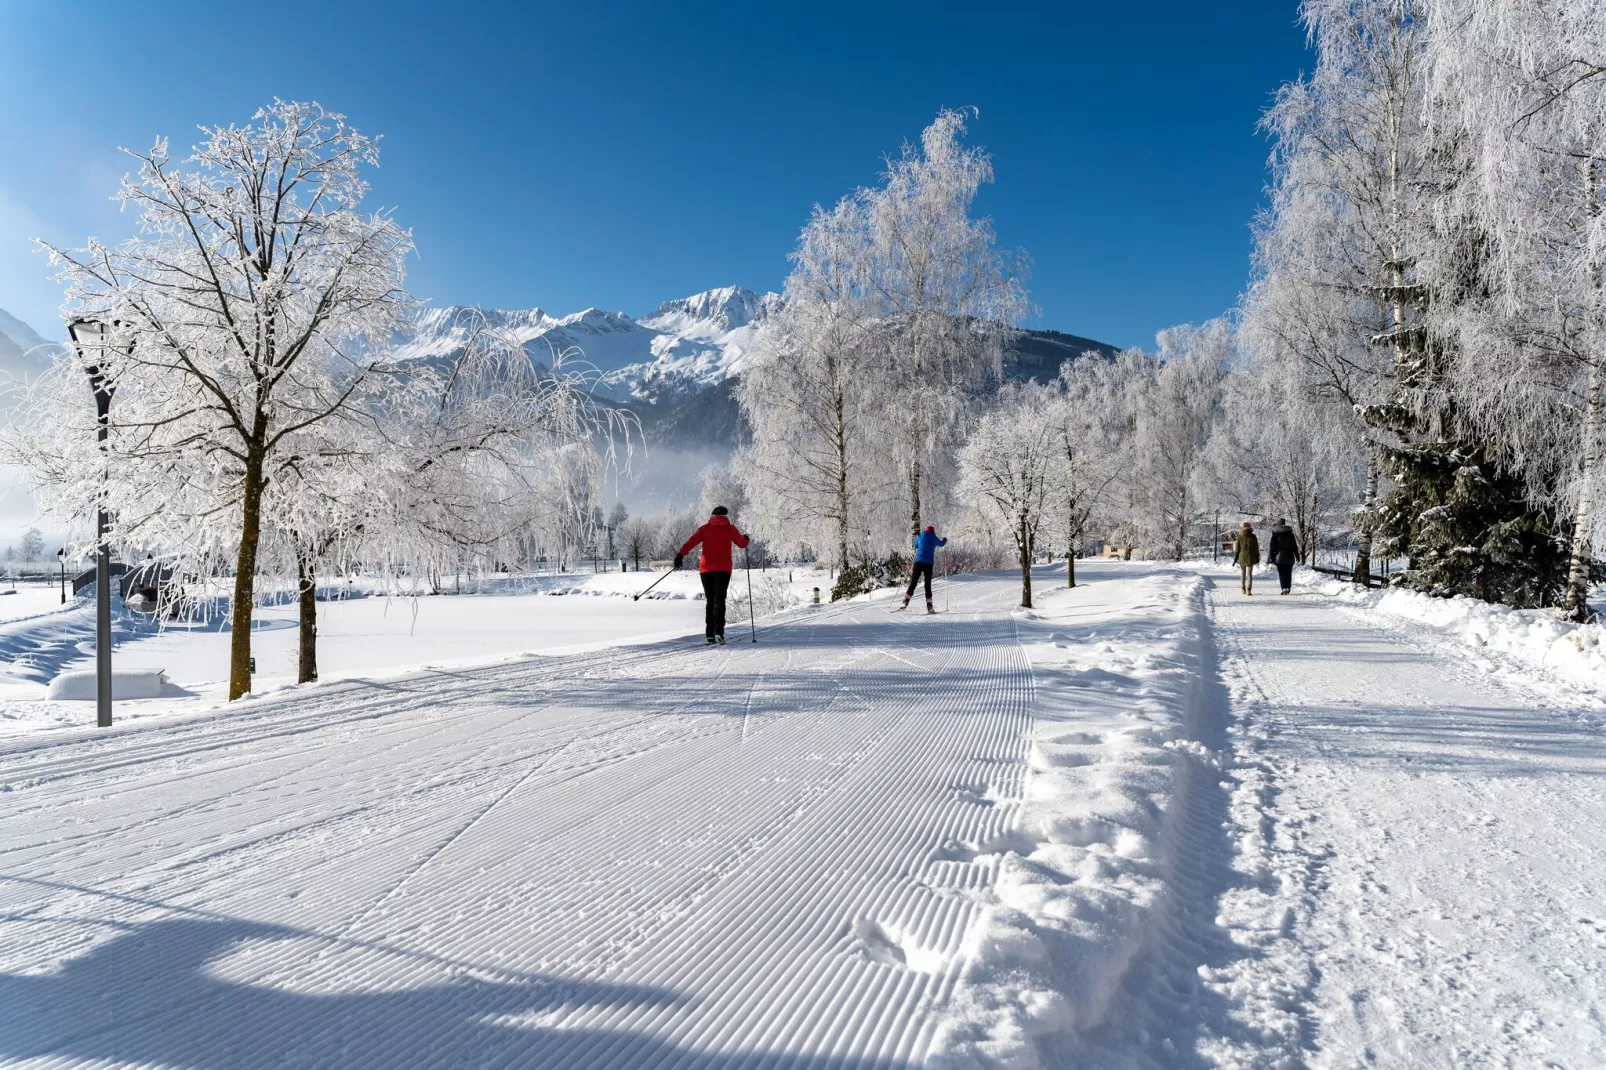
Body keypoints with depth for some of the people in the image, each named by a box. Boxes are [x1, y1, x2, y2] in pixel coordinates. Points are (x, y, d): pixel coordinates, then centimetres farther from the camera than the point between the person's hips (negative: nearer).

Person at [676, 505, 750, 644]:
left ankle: (710, 634, 4)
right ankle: (718, 631, -24)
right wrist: (745, 538, 37)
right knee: (719, 600, -6)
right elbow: (742, 543, 15)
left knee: (710, 601, 10)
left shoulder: (705, 528, 9)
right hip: (723, 570, -2)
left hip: (706, 569, 2)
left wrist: (680, 555, -12)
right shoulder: (730, 528, 7)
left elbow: (691, 542, -4)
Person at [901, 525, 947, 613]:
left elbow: (915, 545, 28)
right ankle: (929, 606, -1)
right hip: (928, 563, -1)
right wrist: (945, 540, 48)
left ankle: (906, 601, -10)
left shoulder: (920, 537, 9)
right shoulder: (934, 539, 5)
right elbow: (941, 543, 25)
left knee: (913, 583, 2)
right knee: (928, 584, 2)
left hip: (918, 562, 1)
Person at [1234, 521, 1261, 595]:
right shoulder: (1253, 537, -5)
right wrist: (1257, 557, 11)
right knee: (1249, 574, 1)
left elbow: (1237, 548, -4)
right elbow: (1256, 548, 1)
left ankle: (1243, 589, 19)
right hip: (1250, 558, 0)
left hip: (1241, 558, 0)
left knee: (1242, 573, 16)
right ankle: (1248, 589, -10)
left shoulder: (1240, 537, -6)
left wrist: (1235, 558, 4)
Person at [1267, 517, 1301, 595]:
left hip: (1279, 557, -3)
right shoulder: (1290, 533, 5)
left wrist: (1270, 557, -3)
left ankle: (1284, 588, -11)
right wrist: (1297, 556, 15)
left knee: (1281, 573, -1)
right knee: (1288, 573, 11)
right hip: (1289, 557, 3)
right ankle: (1288, 588, 11)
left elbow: (1271, 546, -6)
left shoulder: (1275, 534, -5)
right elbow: (1295, 546, 10)